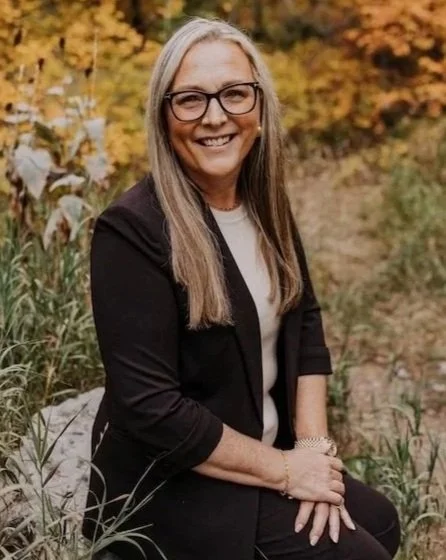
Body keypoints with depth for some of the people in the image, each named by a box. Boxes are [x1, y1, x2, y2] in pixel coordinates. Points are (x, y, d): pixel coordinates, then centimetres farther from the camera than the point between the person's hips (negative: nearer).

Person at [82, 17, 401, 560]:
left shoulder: (263, 202, 0)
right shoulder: (132, 230, -24)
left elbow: (304, 322, 7)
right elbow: (150, 407, -26)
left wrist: (314, 445, -7)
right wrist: (284, 469, -18)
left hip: (266, 450, 8)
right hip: (172, 487, -7)